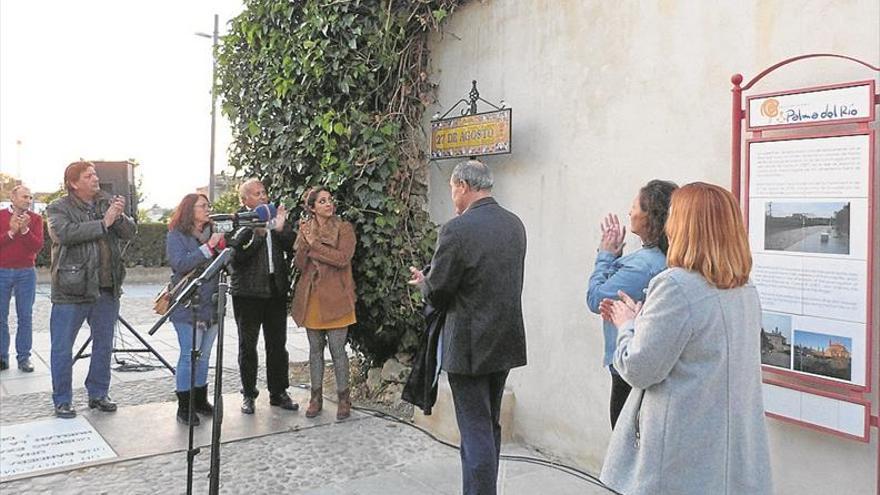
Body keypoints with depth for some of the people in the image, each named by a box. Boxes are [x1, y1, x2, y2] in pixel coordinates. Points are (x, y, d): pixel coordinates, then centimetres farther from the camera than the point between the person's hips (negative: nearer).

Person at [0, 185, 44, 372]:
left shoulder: (35, 219, 5)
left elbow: (38, 246, -5)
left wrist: (24, 230, -17)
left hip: (26, 272, 0)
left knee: (25, 316, 1)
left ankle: (24, 357, 6)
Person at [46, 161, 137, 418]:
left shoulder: (108, 202, 9)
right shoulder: (59, 208, -3)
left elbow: (130, 233, 1)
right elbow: (66, 233, -22)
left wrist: (120, 216, -19)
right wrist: (103, 223, -23)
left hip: (107, 289, 4)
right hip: (72, 290, -4)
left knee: (104, 344, 13)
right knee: (62, 348, 3)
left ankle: (98, 394, 28)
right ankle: (62, 401, 18)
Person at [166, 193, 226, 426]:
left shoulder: (211, 234, 13)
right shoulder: (176, 236, -2)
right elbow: (181, 264, -18)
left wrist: (223, 247, -7)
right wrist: (208, 247, -21)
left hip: (212, 306, 6)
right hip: (188, 308, -6)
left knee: (204, 355, 12)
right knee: (189, 355, -4)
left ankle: (200, 401, 23)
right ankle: (184, 407, 6)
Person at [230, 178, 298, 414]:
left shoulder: (276, 216, 9)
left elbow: (293, 247, 2)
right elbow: (236, 256, -18)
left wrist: (281, 229, -13)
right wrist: (258, 233, -25)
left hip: (276, 290, 4)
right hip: (248, 291, -4)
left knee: (277, 344, 9)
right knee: (247, 345, 8)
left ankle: (278, 392, 21)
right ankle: (248, 394, 21)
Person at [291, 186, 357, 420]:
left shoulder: (344, 229, -1)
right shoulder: (305, 230, 10)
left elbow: (342, 258, -16)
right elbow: (299, 265, 1)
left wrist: (315, 244, -13)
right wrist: (305, 243, -14)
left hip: (335, 298, -4)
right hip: (311, 298, 4)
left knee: (337, 349, -1)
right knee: (315, 349, 12)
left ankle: (343, 398, 12)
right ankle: (316, 397, 23)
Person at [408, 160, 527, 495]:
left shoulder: (457, 229, -18)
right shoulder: (515, 224, 4)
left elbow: (437, 293, -13)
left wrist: (423, 281, 9)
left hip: (469, 346, -7)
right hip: (506, 342, 7)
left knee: (476, 432, 2)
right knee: (491, 426, 21)